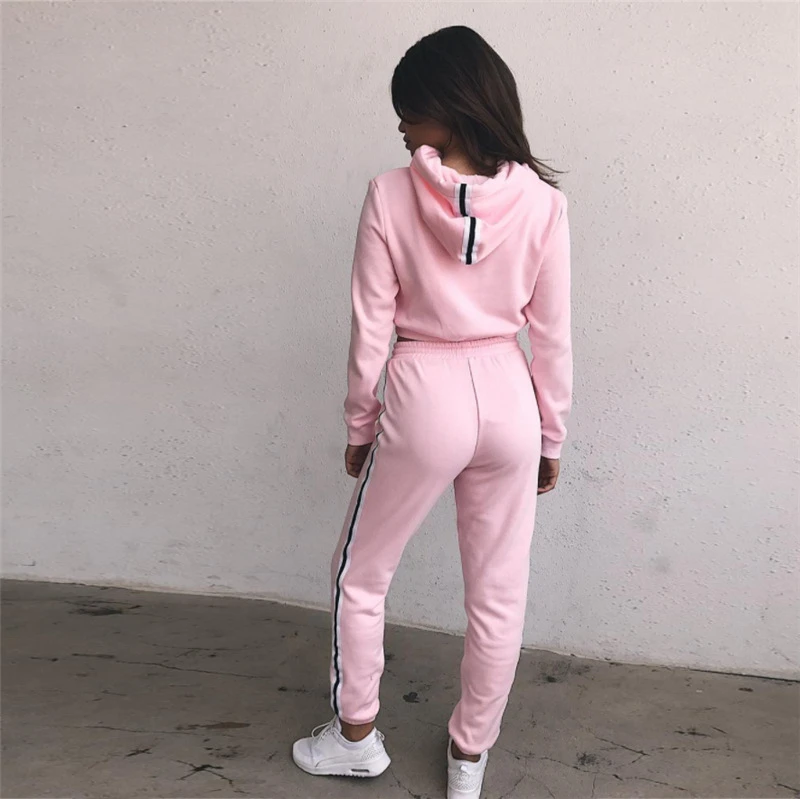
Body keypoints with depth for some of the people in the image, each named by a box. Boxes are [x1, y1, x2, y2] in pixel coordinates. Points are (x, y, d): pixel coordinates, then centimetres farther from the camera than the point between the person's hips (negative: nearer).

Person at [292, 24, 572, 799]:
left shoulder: (391, 194, -9)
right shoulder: (541, 201, -3)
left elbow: (371, 326, -6)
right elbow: (552, 335, 0)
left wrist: (359, 424, 7)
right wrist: (552, 435, 12)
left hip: (425, 397, -3)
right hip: (507, 399, 4)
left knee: (359, 574, 21)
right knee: (498, 594, 18)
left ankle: (356, 735, 38)